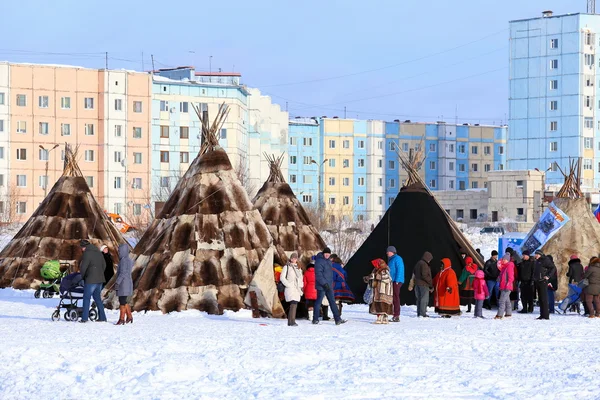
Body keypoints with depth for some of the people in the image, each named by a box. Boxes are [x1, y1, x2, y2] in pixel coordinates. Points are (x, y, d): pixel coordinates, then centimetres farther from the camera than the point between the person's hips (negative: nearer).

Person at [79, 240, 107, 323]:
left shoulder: (87, 254, -12)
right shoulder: (98, 253, 13)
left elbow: (82, 267, -14)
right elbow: (104, 265, 19)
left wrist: (82, 276, 4)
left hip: (91, 280, -8)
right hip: (100, 279, 8)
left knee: (86, 298, 0)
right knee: (97, 298, 15)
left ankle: (84, 318, -3)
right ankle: (102, 317, 13)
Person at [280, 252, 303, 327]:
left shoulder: (298, 268, 20)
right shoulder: (287, 267, 2)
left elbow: (301, 278, 28)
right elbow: (282, 277, -4)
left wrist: (301, 286, 14)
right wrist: (289, 285, -12)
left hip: (297, 289, 6)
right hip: (290, 289, -6)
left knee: (294, 305, 3)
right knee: (293, 304, -20)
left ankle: (290, 322, 7)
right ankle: (292, 321, -24)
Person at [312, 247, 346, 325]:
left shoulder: (328, 261, 14)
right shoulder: (319, 261, -14)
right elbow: (318, 274, -21)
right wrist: (324, 283, -25)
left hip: (328, 286, 8)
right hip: (321, 286, -8)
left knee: (332, 302, 5)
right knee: (318, 302, 0)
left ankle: (337, 319, 3)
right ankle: (315, 319, 10)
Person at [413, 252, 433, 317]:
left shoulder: (418, 263, 15)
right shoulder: (424, 264, -16)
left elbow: (414, 273, 22)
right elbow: (424, 275, -21)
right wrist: (430, 283, -14)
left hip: (417, 284, 9)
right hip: (424, 284, -9)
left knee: (419, 299, 14)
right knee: (424, 299, -6)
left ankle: (419, 313, 18)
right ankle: (422, 313, -9)